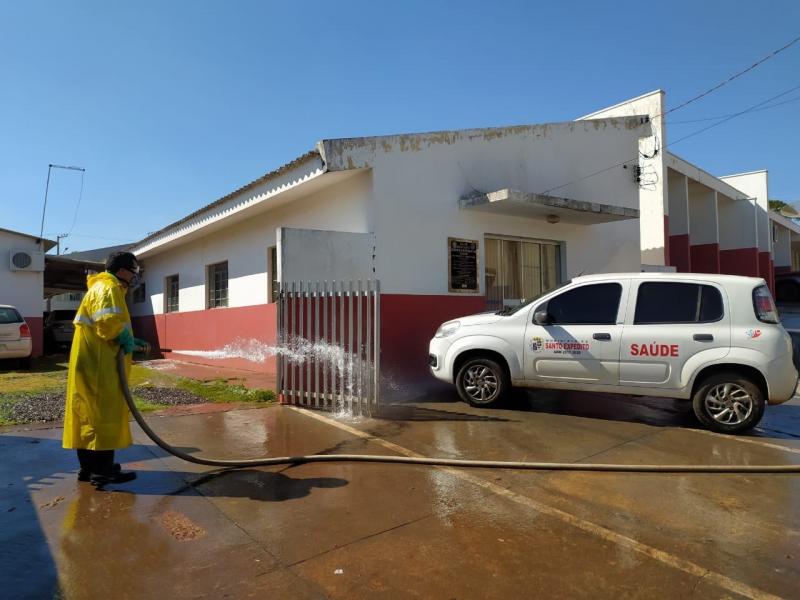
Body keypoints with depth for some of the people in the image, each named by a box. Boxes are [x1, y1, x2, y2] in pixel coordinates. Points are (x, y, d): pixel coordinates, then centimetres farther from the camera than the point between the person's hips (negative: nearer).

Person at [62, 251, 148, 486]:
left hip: (96, 365, 11)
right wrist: (126, 339, -15)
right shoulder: (108, 288, -13)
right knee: (104, 415, -5)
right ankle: (102, 470, 2)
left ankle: (90, 467, 22)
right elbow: (108, 322, -31)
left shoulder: (104, 287, 22)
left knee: (90, 415, 13)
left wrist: (130, 341, 16)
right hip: (98, 366, -11)